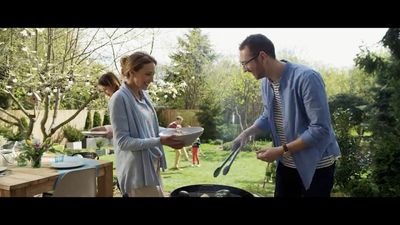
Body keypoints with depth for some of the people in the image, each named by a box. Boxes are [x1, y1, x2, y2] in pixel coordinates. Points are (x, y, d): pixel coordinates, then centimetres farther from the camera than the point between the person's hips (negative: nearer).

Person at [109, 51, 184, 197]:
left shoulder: (144, 95, 8)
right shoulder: (119, 99, -16)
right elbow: (123, 141, -19)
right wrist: (160, 141, -25)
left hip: (153, 165, 8)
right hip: (138, 170, -8)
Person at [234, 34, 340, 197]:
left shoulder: (306, 78, -25)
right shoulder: (266, 82, 0)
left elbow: (321, 129, -26)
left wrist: (281, 150, -24)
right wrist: (248, 132, -2)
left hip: (316, 166, -6)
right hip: (286, 164, 7)